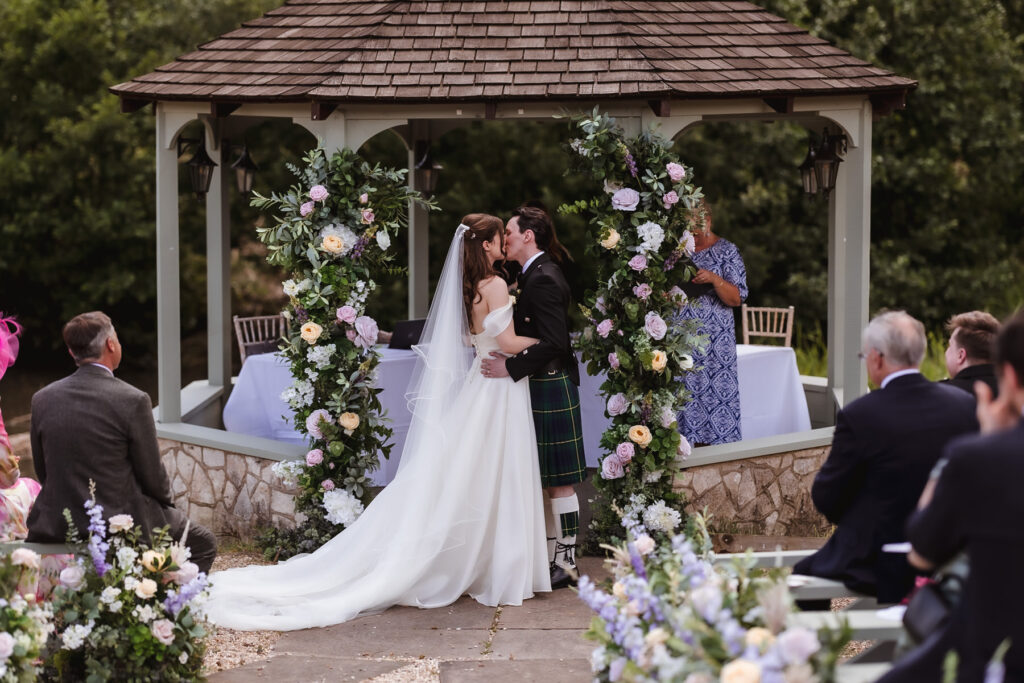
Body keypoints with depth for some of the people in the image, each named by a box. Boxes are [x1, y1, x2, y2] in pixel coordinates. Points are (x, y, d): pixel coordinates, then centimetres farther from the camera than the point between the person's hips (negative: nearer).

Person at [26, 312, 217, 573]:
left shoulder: (42, 399, -2)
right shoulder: (133, 401, -16)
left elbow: (43, 472, 7)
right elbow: (152, 475, -7)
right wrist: (167, 502, 14)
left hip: (56, 523, 6)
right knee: (204, 544, 18)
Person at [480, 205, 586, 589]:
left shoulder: (543, 280, -18)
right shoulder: (535, 275, 14)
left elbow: (553, 344, -24)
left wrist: (510, 368, -24)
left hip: (550, 391, -10)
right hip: (540, 389, 10)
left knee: (558, 481, -3)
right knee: (544, 481, 14)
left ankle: (566, 564, 2)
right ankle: (550, 556, 21)